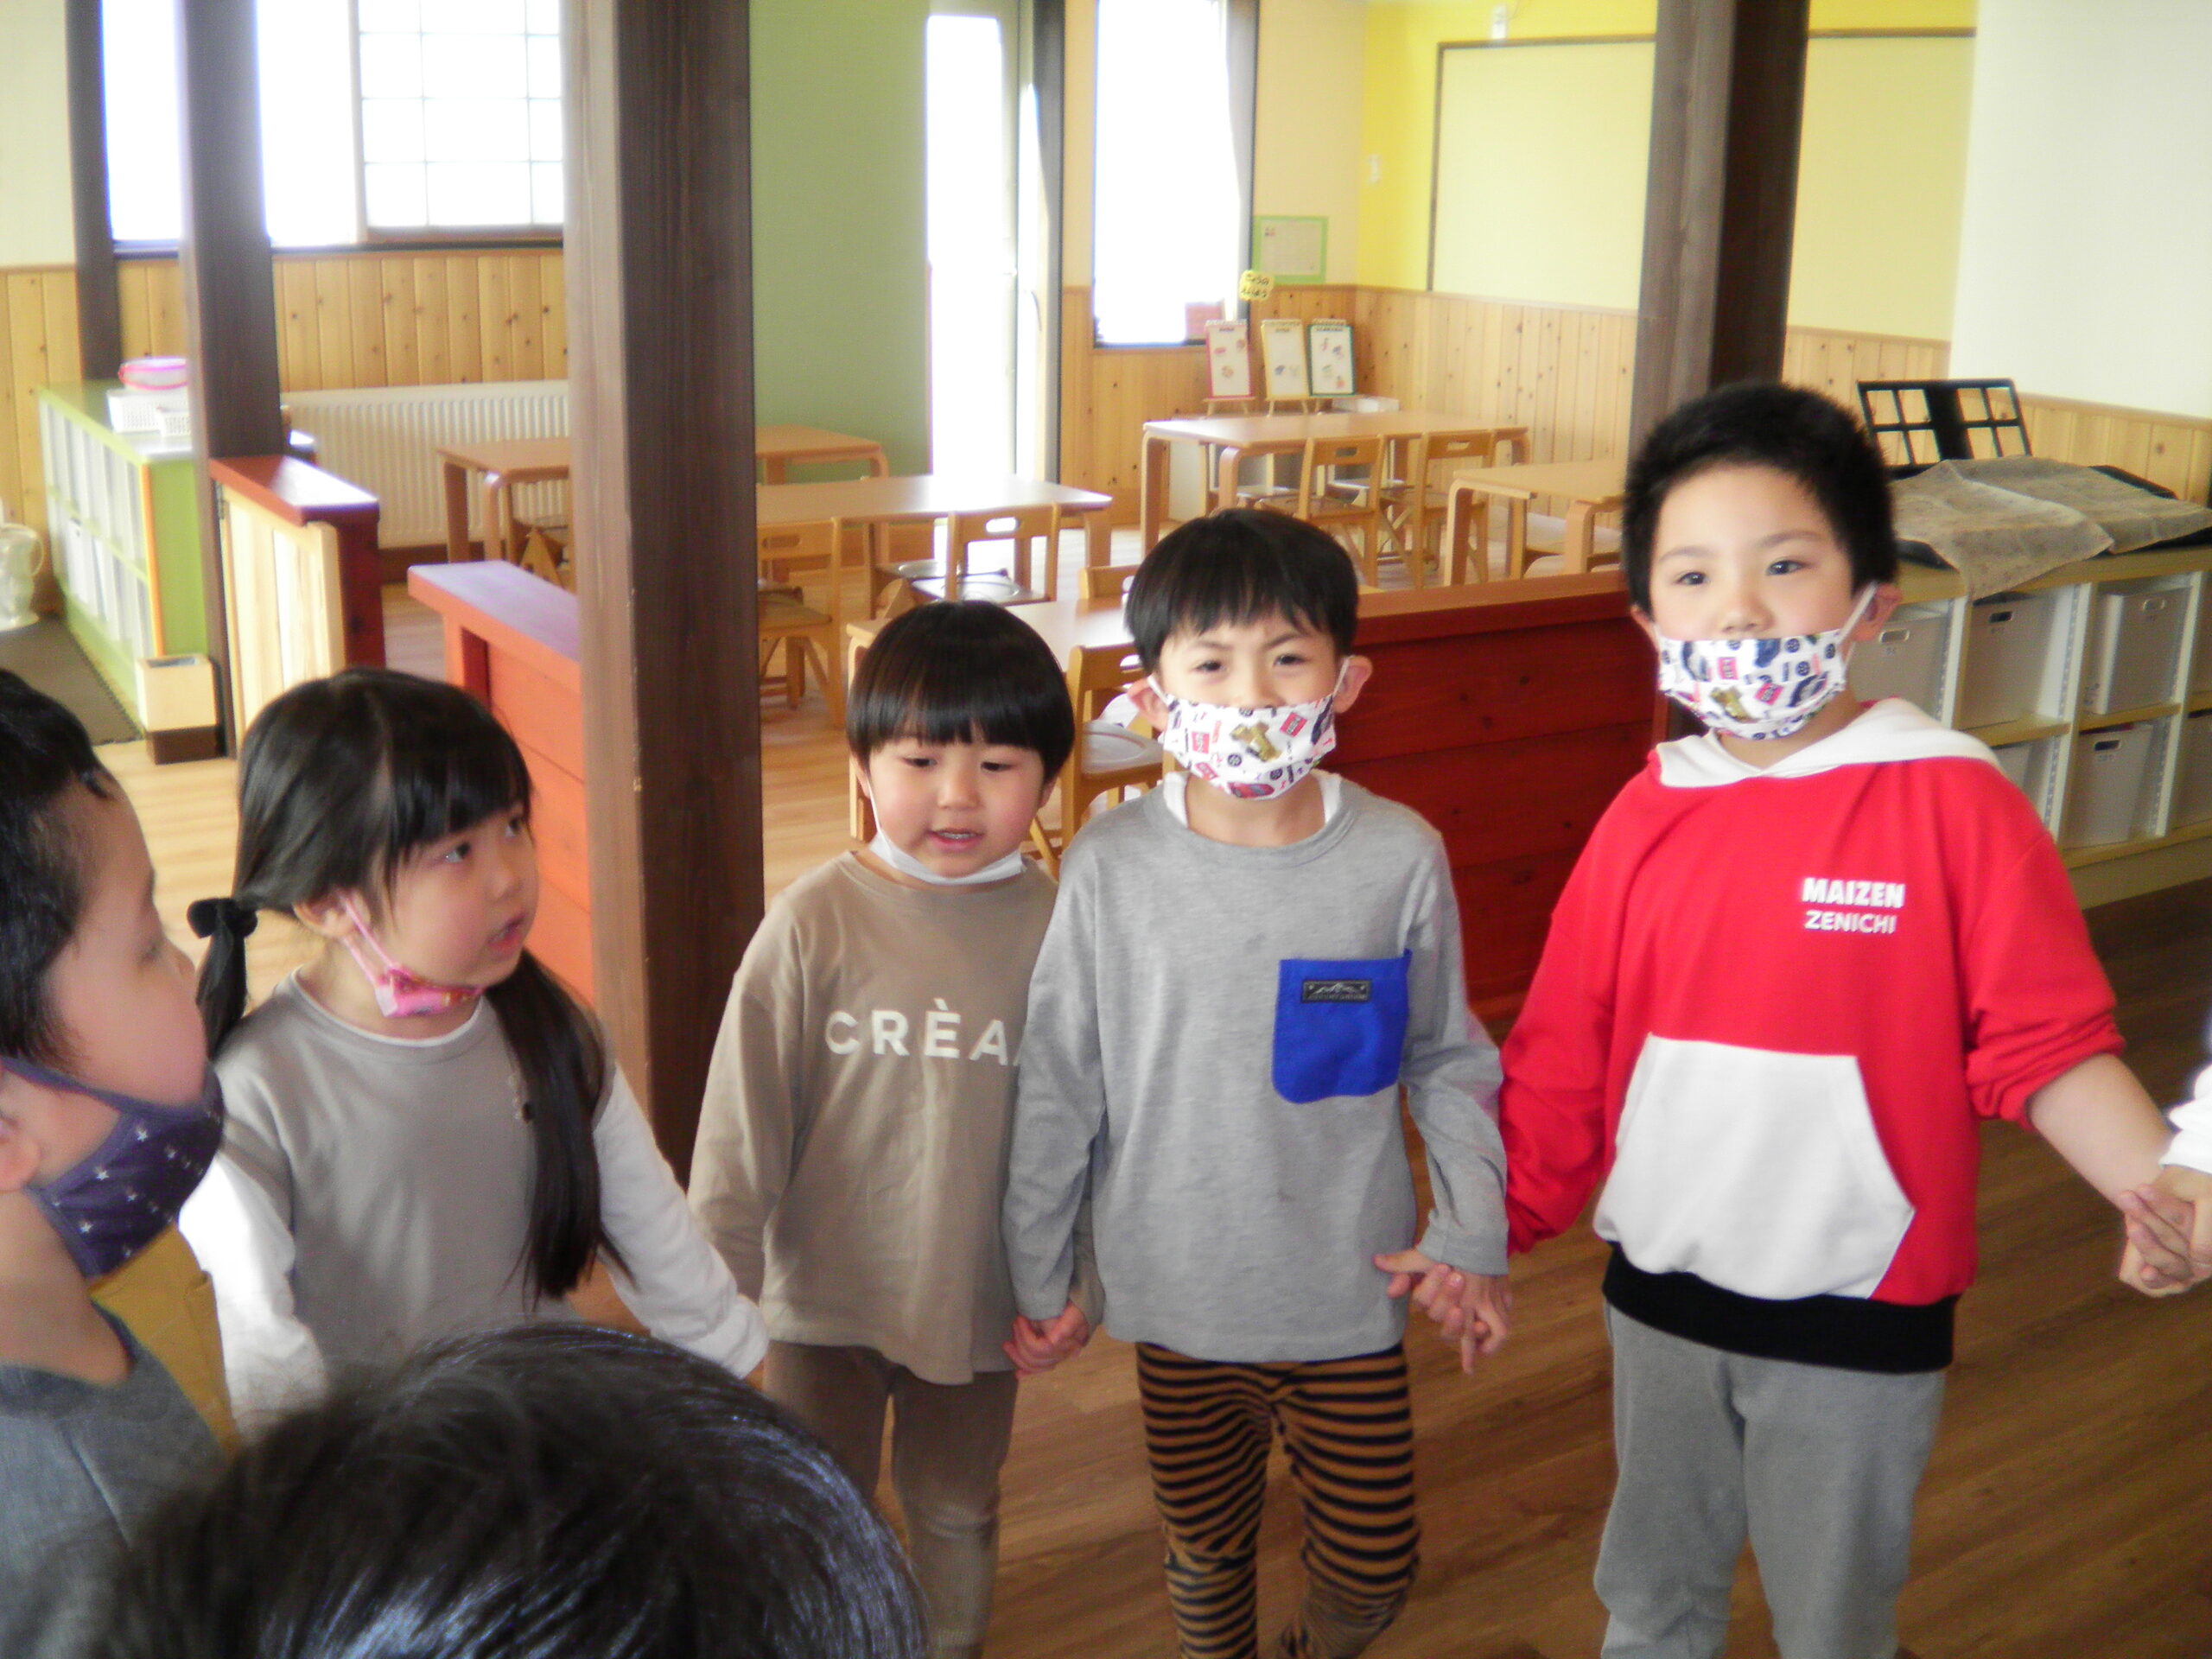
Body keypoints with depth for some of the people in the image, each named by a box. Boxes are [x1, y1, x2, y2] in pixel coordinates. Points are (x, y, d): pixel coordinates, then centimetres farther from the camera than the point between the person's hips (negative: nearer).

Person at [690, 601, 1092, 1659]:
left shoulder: (1054, 928, -12)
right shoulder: (816, 923, -17)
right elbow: (741, 1119, -11)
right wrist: (718, 1285, -8)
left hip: (979, 1298, 1)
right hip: (826, 1295, -1)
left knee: (956, 1513, 24)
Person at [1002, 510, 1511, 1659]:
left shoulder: (1400, 857, -10)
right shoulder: (1111, 867, -11)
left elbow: (1447, 1062, 2)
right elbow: (1057, 1085, -2)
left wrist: (1472, 1234, -4)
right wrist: (1036, 1268, 4)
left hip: (1351, 1294, 0)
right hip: (1178, 1294, 0)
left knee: (1373, 1561, 11)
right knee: (1205, 1547, 18)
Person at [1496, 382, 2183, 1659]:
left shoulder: (1953, 800, -16)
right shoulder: (1646, 817, -4)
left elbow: (2046, 1044, -15)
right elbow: (1561, 1058, 2)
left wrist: (2160, 1189, -31)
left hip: (1857, 1323, -3)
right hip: (1664, 1295, 4)